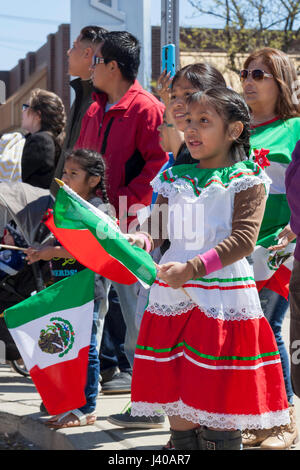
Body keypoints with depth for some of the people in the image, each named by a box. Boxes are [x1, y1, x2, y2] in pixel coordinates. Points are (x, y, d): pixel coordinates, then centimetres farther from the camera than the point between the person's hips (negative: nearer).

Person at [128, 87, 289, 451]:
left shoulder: (246, 180, -3)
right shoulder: (174, 178, 14)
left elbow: (244, 239, -13)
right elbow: (158, 226, 13)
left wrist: (192, 269, -23)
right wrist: (141, 240, -12)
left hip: (223, 299, -5)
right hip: (172, 297, 5)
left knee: (219, 408, -2)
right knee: (177, 403, 8)